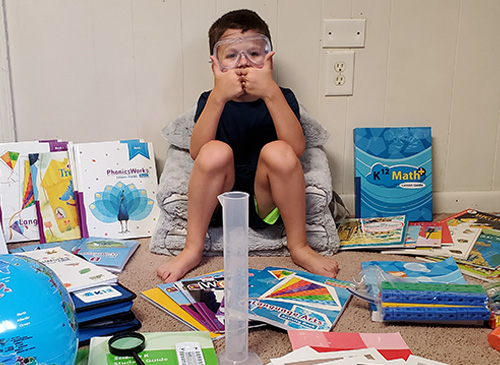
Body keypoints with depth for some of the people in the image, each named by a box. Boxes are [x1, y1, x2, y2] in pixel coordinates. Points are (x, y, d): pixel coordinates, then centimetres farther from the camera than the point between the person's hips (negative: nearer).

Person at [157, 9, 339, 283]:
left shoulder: (280, 98, 0)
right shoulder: (210, 101, 1)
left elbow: (297, 149, -20)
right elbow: (196, 154, -18)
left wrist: (271, 93, -28)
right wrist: (218, 97, -27)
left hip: (265, 206, 0)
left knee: (278, 151, -25)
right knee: (216, 151, -26)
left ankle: (298, 247, -10)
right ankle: (192, 250, -14)